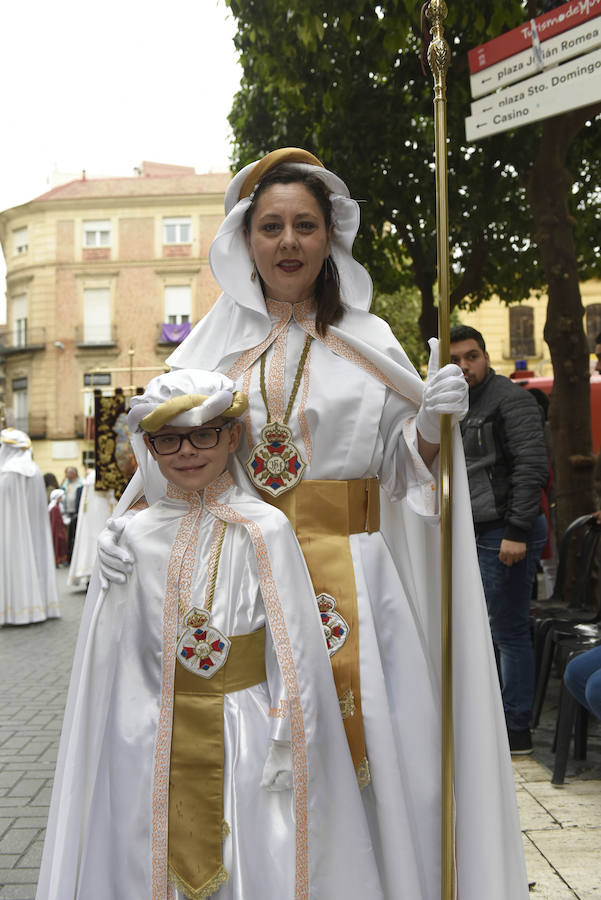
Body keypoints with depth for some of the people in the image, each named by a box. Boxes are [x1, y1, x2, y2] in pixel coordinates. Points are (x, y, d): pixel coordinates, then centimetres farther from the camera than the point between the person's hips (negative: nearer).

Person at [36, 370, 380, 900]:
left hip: (245, 735, -2)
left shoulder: (266, 529, -7)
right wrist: (128, 741, 5)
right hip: (155, 749, 2)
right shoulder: (138, 536, 0)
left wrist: (287, 744, -6)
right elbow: (117, 650, 6)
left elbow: (294, 648, -5)